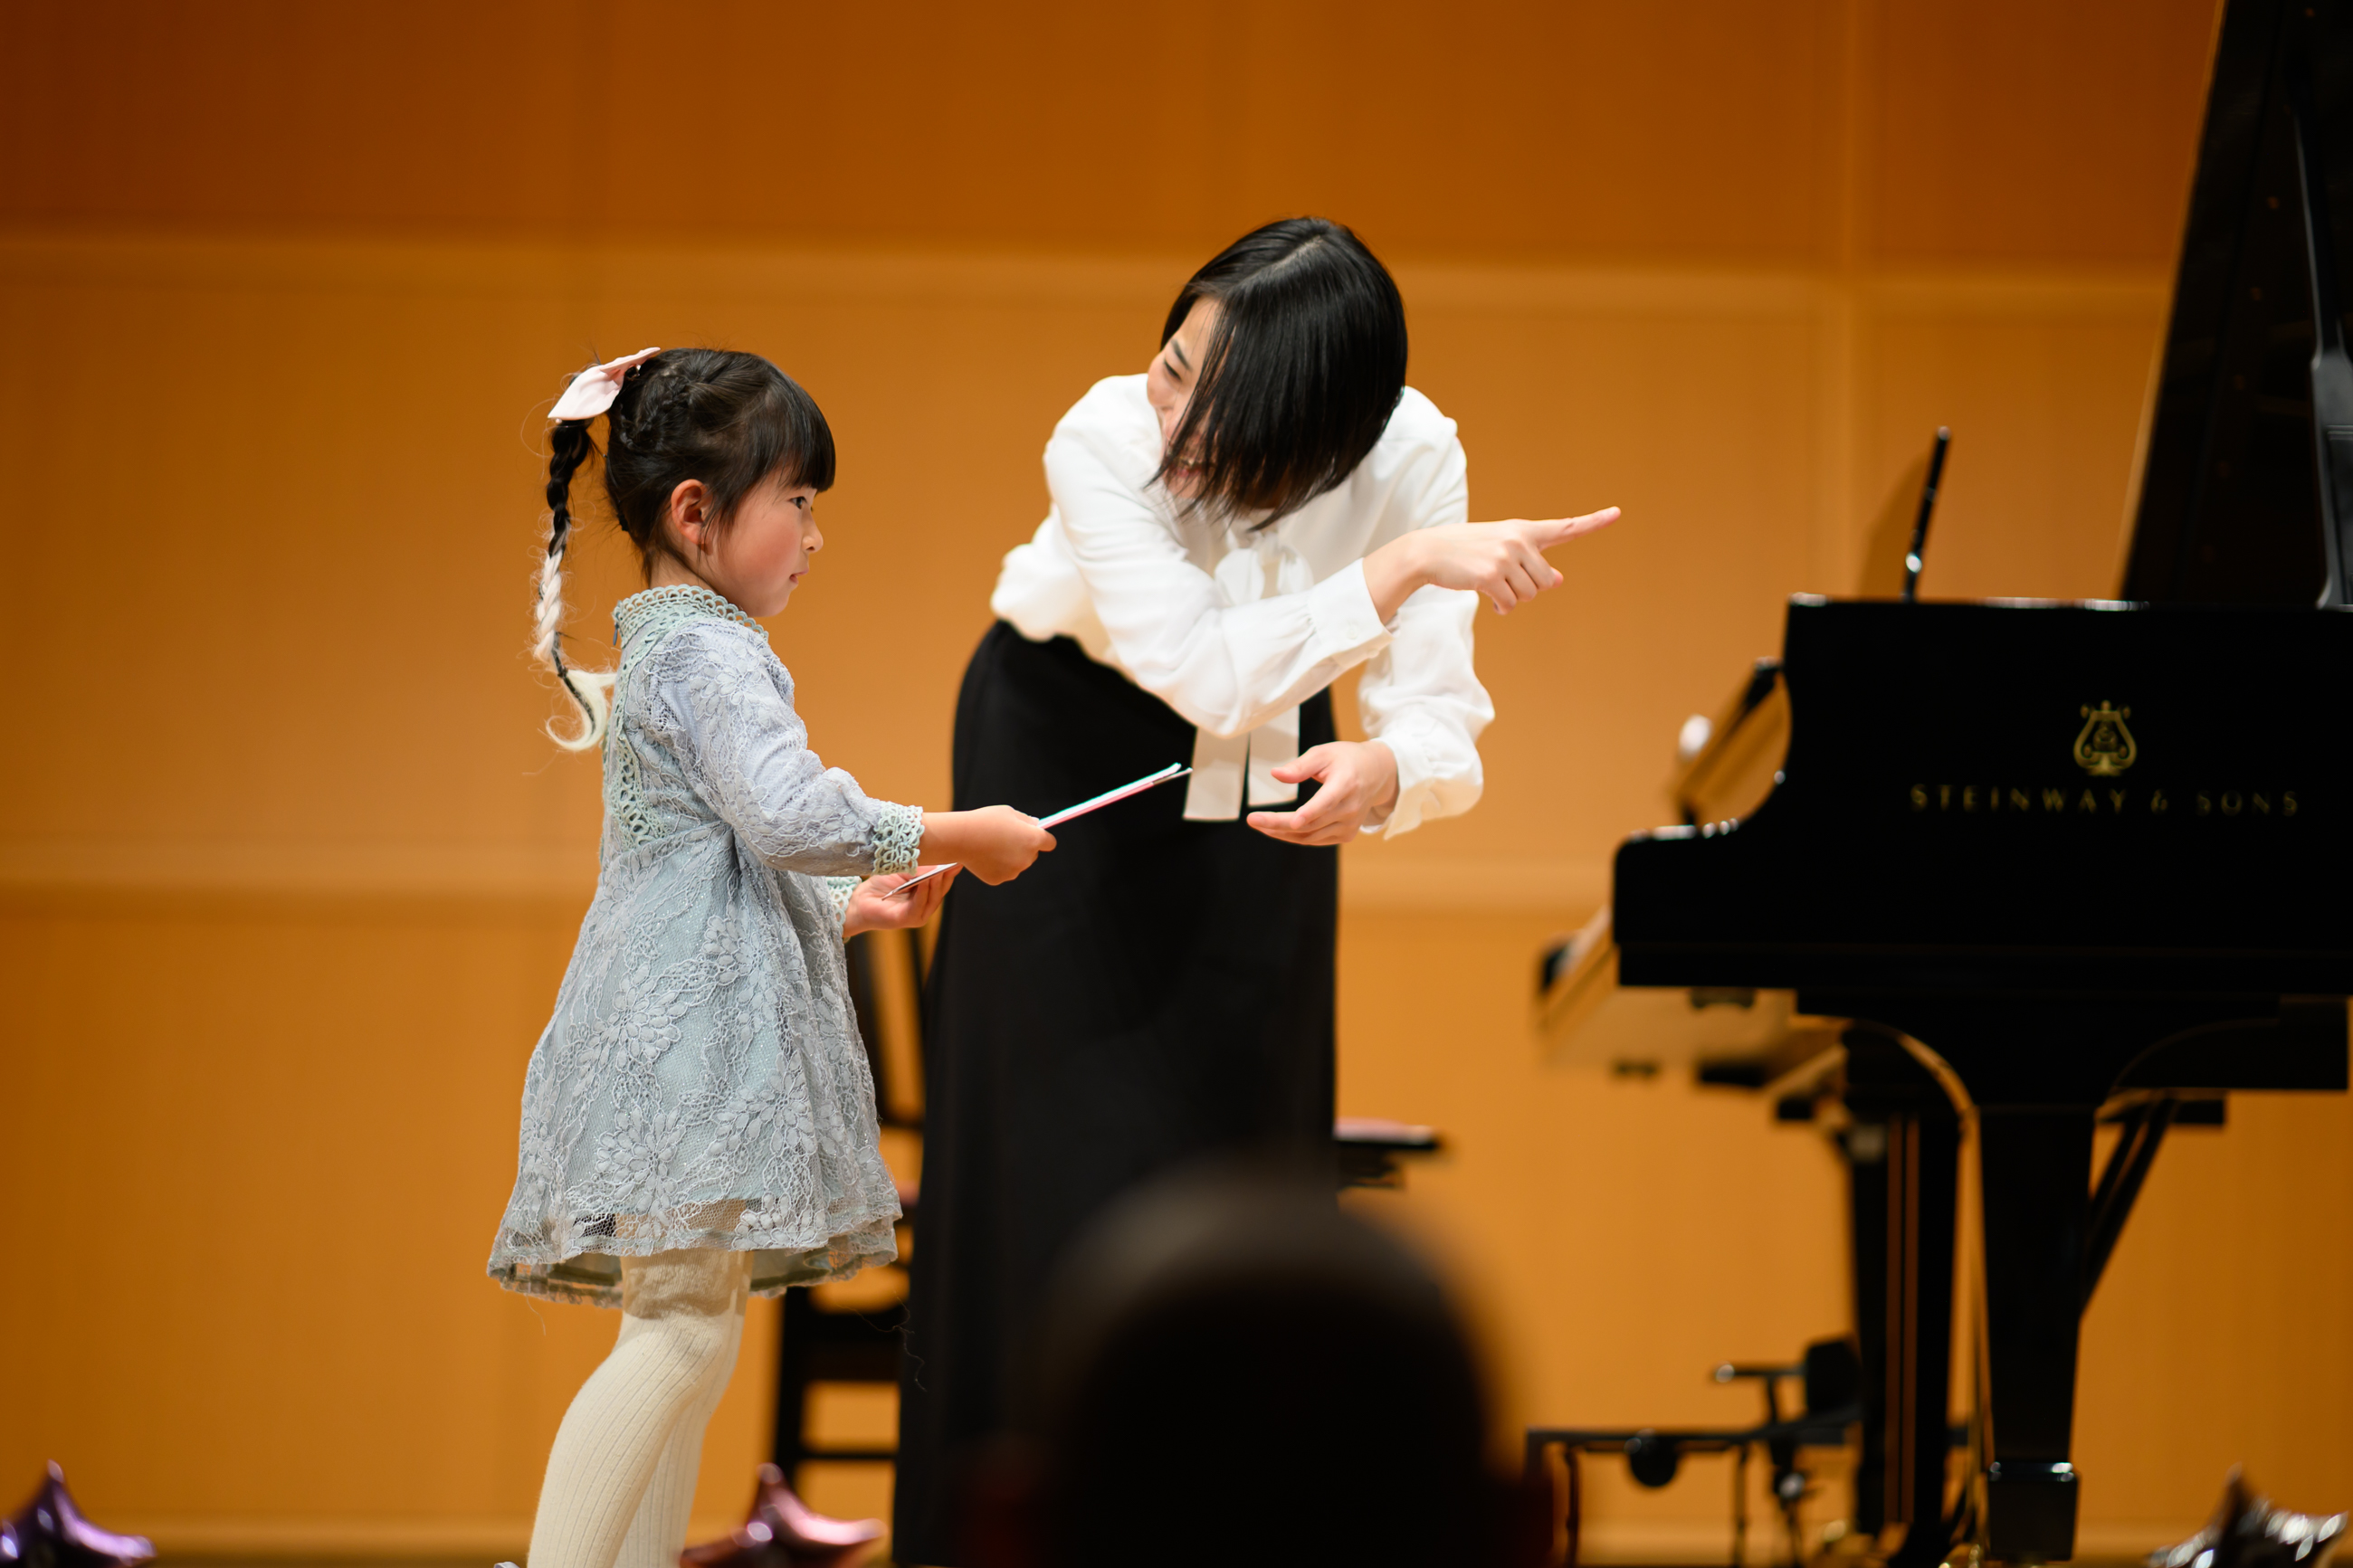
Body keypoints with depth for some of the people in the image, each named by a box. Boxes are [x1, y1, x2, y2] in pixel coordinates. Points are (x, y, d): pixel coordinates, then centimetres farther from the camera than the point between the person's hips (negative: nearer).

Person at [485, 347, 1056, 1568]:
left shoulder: (659, 651, 23)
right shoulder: (712, 652, -10)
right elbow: (789, 812, -23)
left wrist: (841, 908, 25)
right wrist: (958, 837, -13)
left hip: (683, 1025, 11)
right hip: (698, 1022, -11)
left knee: (687, 1329, 9)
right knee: (682, 1330, -16)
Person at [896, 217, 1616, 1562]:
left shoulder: (1410, 457, -24)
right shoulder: (1105, 438, -31)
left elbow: (1442, 725, -25)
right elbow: (1206, 674, -40)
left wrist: (1381, 775, -48)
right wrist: (1406, 563, -46)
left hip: (1257, 789, 2)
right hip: (1072, 763, -2)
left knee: (1239, 1149, 2)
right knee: (1065, 1165, -4)